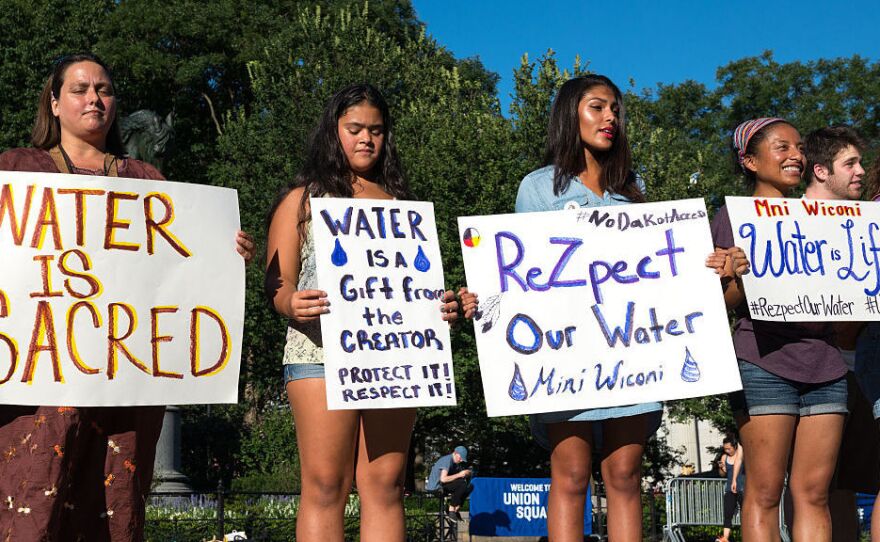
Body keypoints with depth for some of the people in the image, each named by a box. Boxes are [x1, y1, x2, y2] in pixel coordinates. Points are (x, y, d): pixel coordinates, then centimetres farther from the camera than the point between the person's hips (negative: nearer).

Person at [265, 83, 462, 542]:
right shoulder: (303, 199, 13)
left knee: (385, 486, 1)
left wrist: (440, 306, -2)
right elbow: (276, 282, 5)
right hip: (323, 350, -3)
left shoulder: (399, 202, 21)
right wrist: (292, 304, -18)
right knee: (325, 486, -7)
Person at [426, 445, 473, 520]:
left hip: (443, 485, 10)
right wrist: (459, 475, -26)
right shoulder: (447, 460, -20)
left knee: (469, 487, 1)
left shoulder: (456, 462, 11)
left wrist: (466, 473, -6)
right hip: (436, 486, -10)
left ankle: (456, 509, 0)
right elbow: (443, 479, -29)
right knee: (462, 484, -26)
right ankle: (451, 510, -19)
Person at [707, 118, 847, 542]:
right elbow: (721, 305, -1)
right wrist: (739, 277, -20)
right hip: (764, 362, -5)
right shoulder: (732, 218, 4)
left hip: (824, 363, 5)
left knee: (814, 493, 3)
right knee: (765, 492, -4)